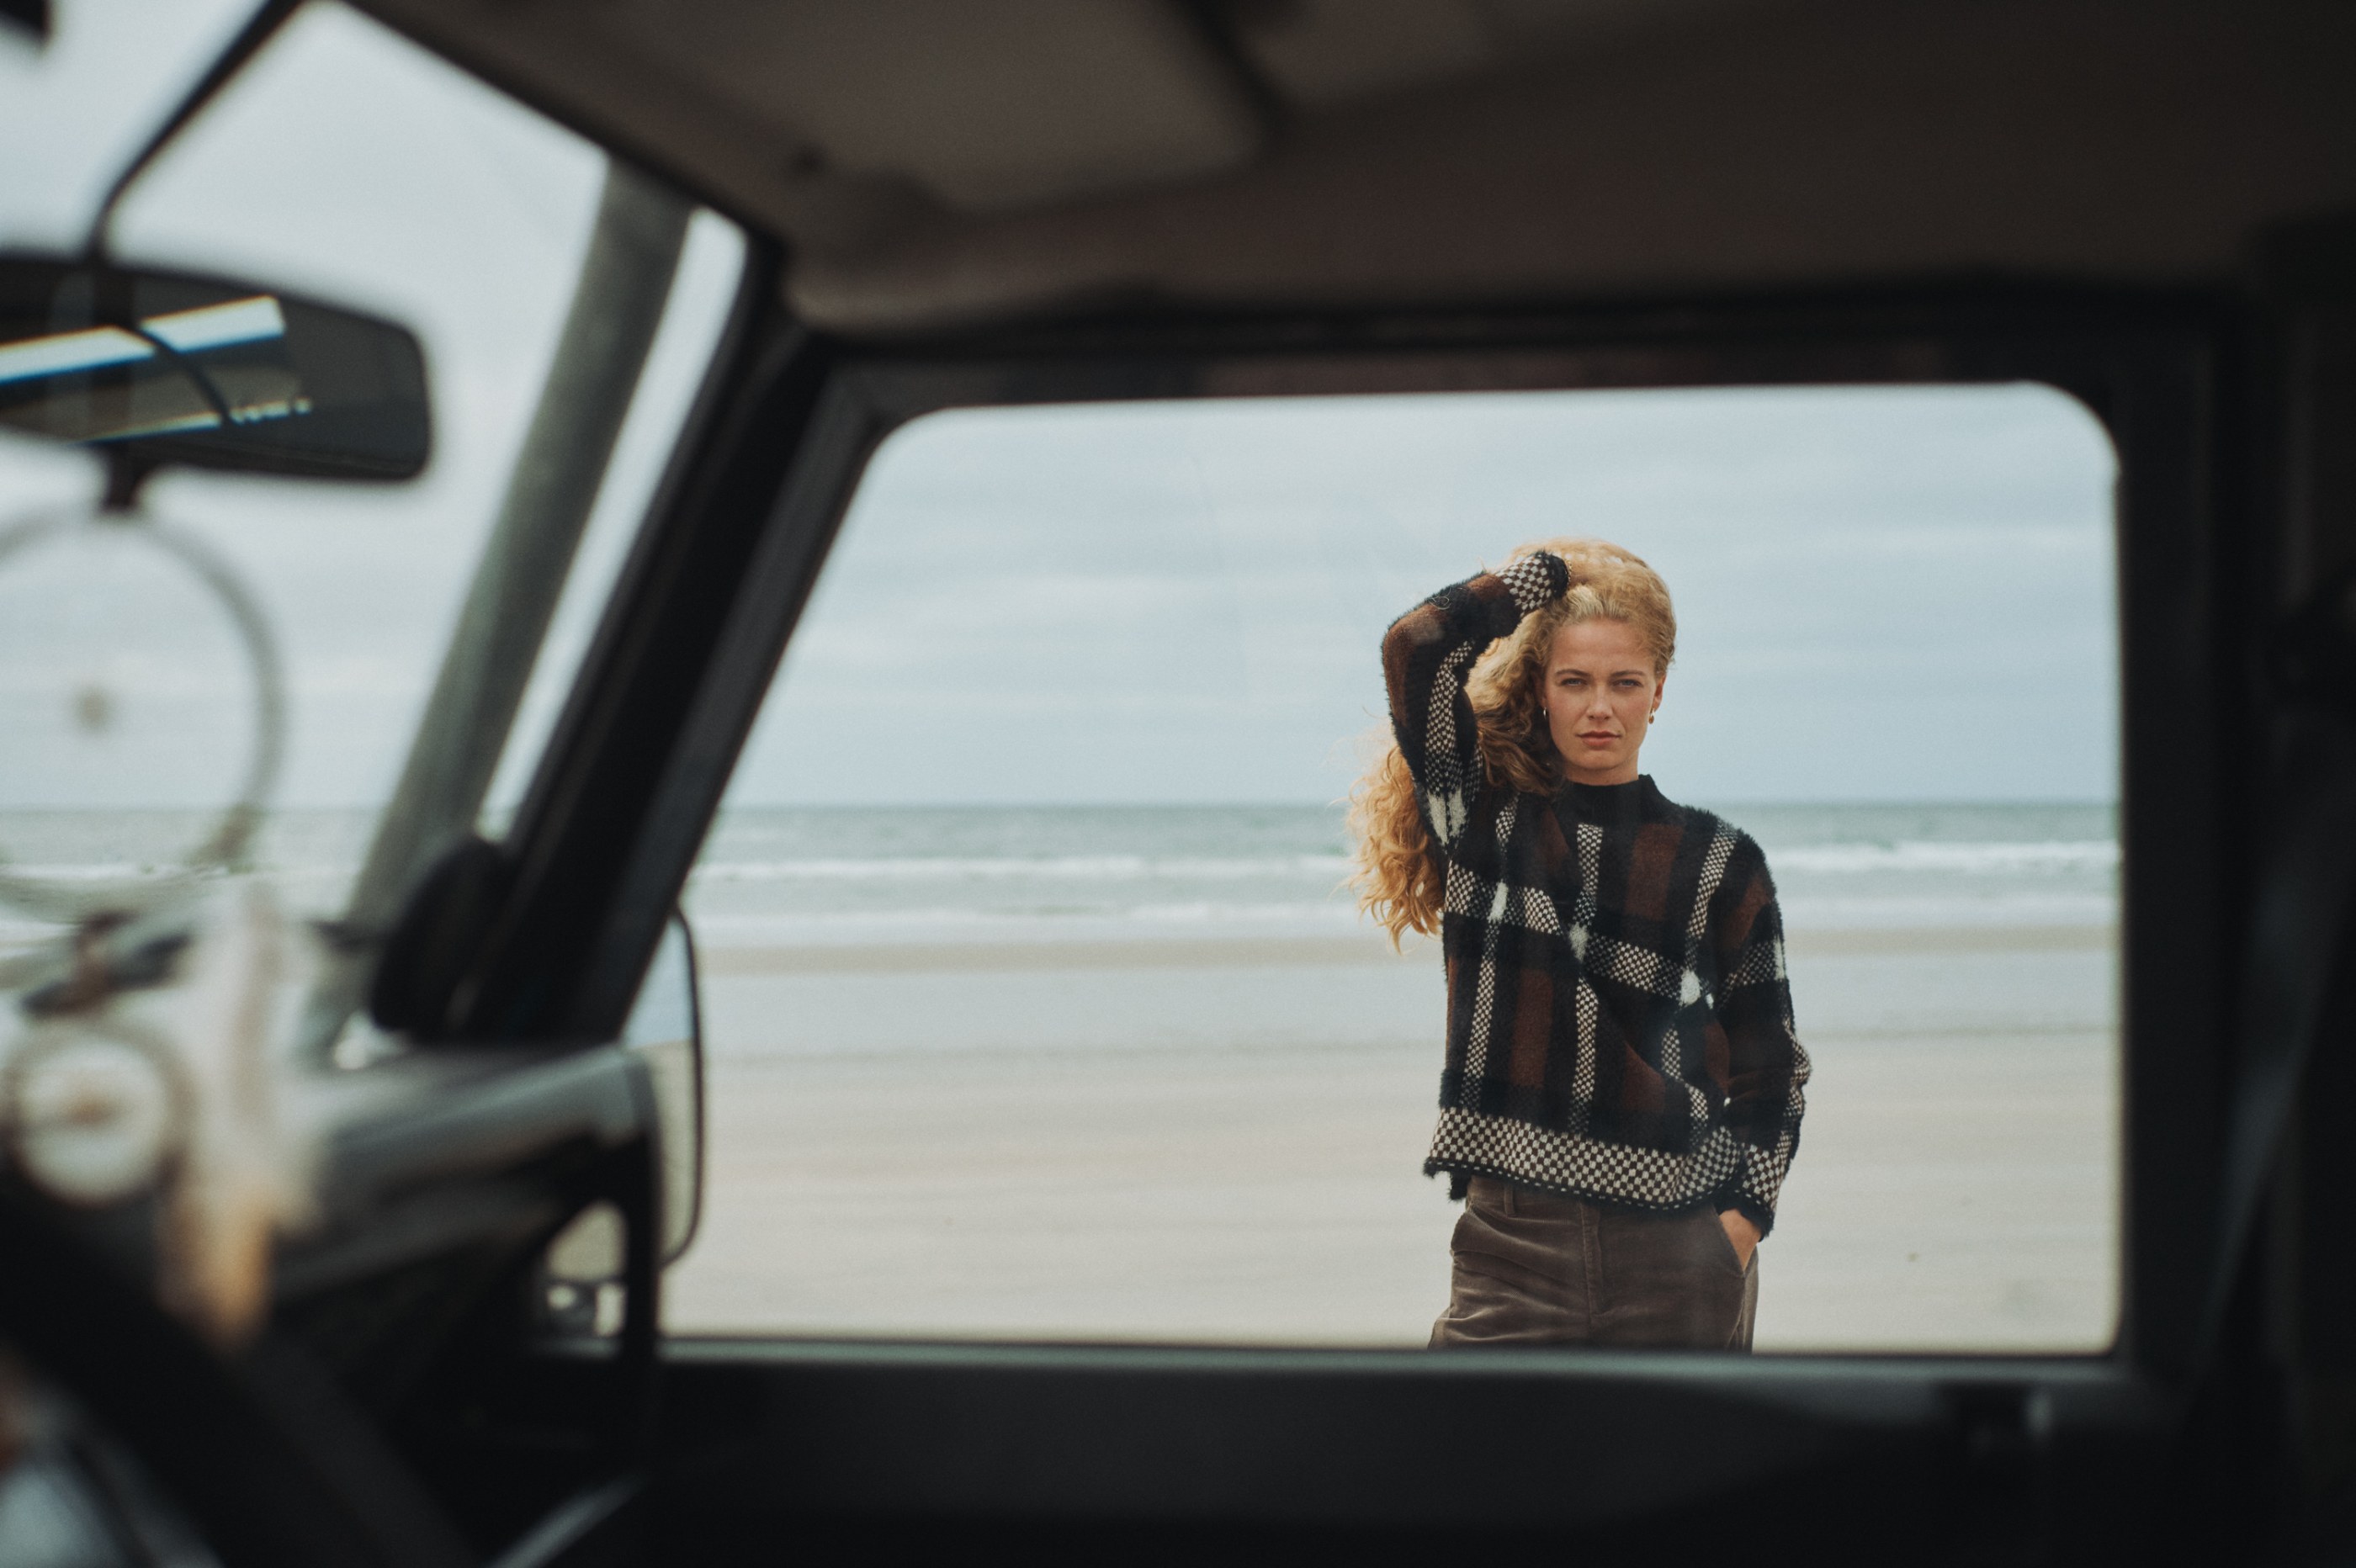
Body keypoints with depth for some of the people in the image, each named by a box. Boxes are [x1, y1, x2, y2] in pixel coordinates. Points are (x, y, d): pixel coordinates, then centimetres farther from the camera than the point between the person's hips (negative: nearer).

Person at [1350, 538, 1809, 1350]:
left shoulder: (1719, 862, 7)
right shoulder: (1484, 821, 5)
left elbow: (1771, 1067, 10)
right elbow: (1417, 646, -8)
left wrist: (1743, 1218, -2)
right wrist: (1555, 568, 5)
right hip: (1514, 1242, -1)